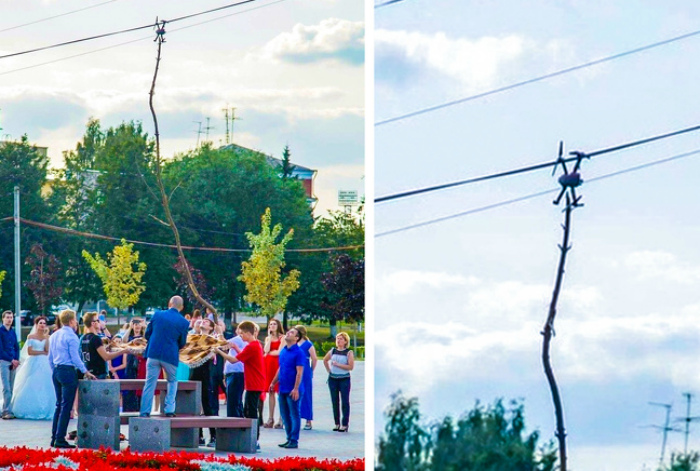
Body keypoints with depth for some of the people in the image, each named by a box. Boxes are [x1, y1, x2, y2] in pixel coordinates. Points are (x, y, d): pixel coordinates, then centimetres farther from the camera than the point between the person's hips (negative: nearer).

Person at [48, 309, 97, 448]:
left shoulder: (54, 336, 12)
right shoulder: (71, 336, -11)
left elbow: (50, 357, 16)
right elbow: (75, 357, -14)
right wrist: (86, 372, -7)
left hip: (56, 371, 8)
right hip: (68, 371, -8)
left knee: (59, 405, 13)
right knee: (66, 407, -6)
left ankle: (54, 438, 12)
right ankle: (60, 439, -9)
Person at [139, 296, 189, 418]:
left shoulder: (157, 315, 0)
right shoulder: (184, 322, -4)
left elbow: (147, 334, 7)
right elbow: (182, 343, 4)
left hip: (153, 353, 1)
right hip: (171, 356, -1)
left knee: (150, 383, 7)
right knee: (173, 381, 20)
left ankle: (145, 412, 2)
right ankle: (169, 409, 9)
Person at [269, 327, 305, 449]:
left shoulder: (298, 353, -10)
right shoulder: (283, 351, 13)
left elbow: (299, 372, -15)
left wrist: (296, 389, -20)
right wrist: (273, 383, 20)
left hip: (293, 390, -8)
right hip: (283, 389, 8)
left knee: (294, 415, -2)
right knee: (285, 415, 11)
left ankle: (294, 441, 2)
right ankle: (289, 438, 19)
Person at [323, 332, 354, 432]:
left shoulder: (349, 352, -5)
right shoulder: (332, 351, 7)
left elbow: (351, 367, -13)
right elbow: (325, 360, 23)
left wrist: (337, 364, -16)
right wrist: (329, 370, 12)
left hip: (344, 379, -4)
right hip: (333, 379, 4)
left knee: (345, 402, -3)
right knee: (335, 402, 7)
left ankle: (345, 425, -1)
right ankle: (337, 423, 15)